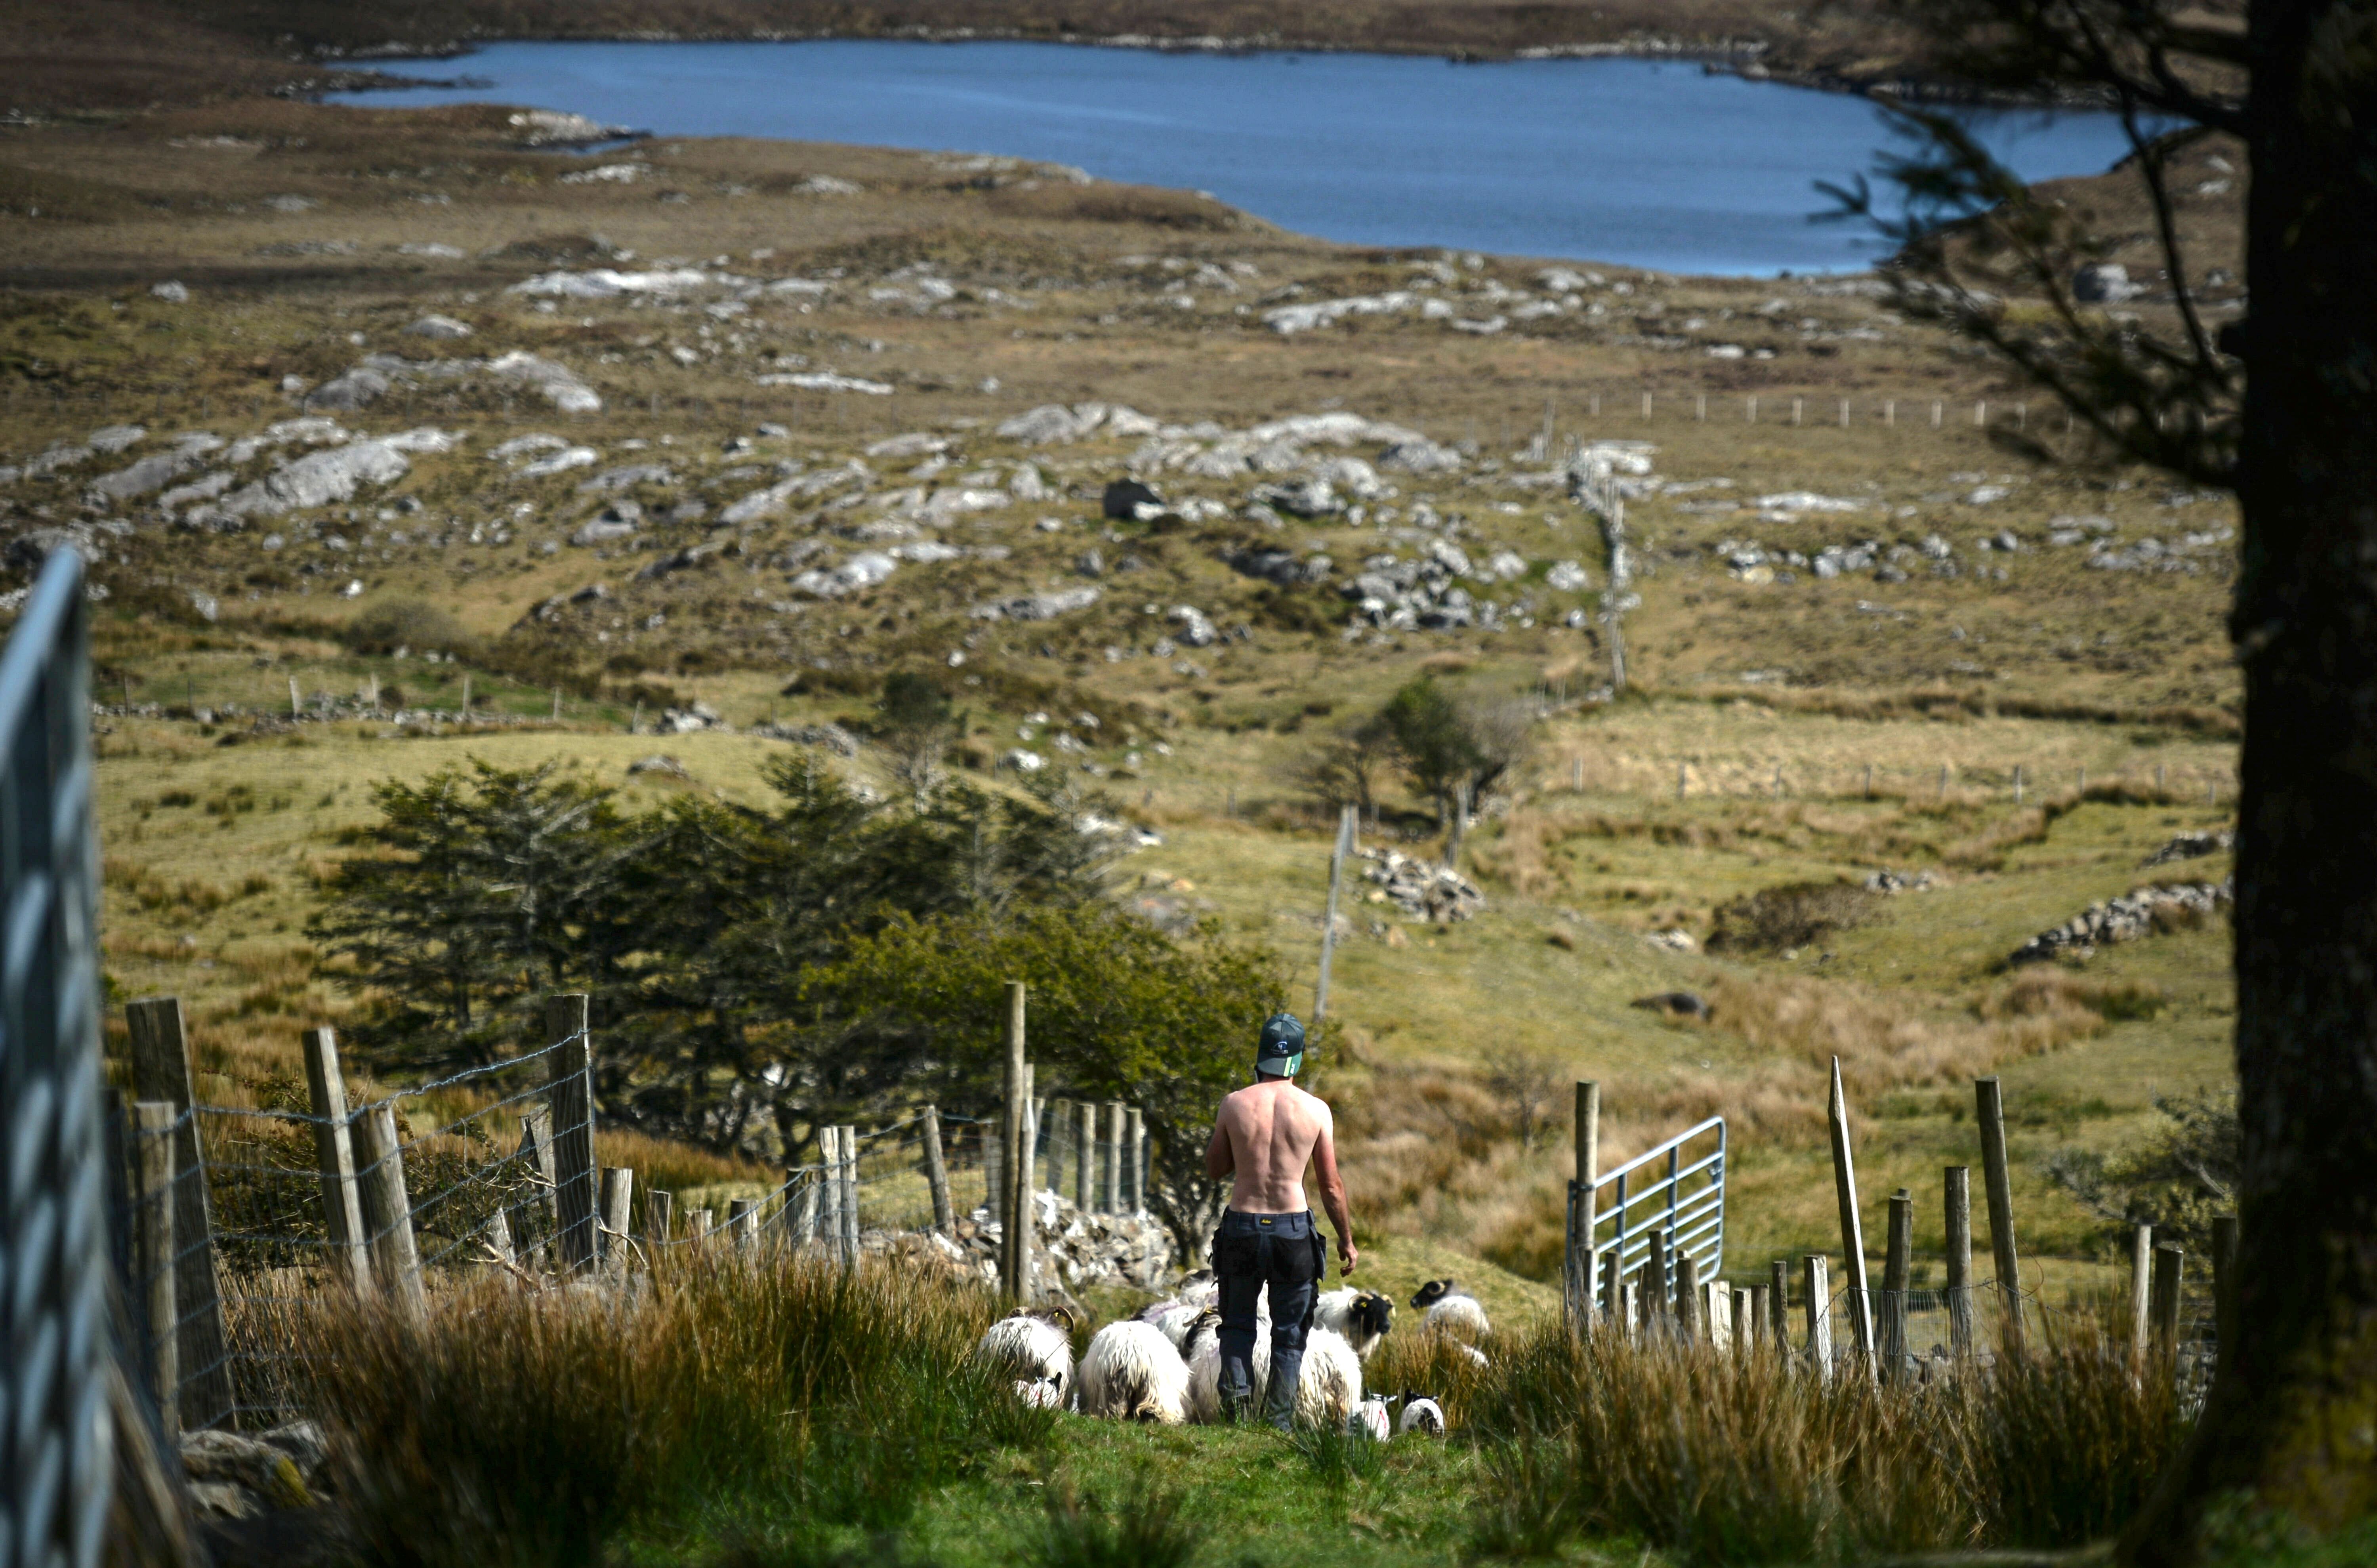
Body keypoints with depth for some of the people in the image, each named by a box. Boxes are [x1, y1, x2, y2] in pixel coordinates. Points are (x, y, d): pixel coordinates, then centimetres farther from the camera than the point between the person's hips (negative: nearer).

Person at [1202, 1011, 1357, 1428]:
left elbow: (1215, 1169, 8)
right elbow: (1331, 1186, -1)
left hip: (1242, 1226, 1)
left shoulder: (1235, 1105, -4)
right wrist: (1347, 1239, 10)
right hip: (1293, 1228, -1)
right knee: (1290, 1332, 11)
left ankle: (1236, 1394, -2)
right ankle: (1279, 1420, 7)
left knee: (1238, 1324, 18)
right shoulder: (1316, 1110, -6)